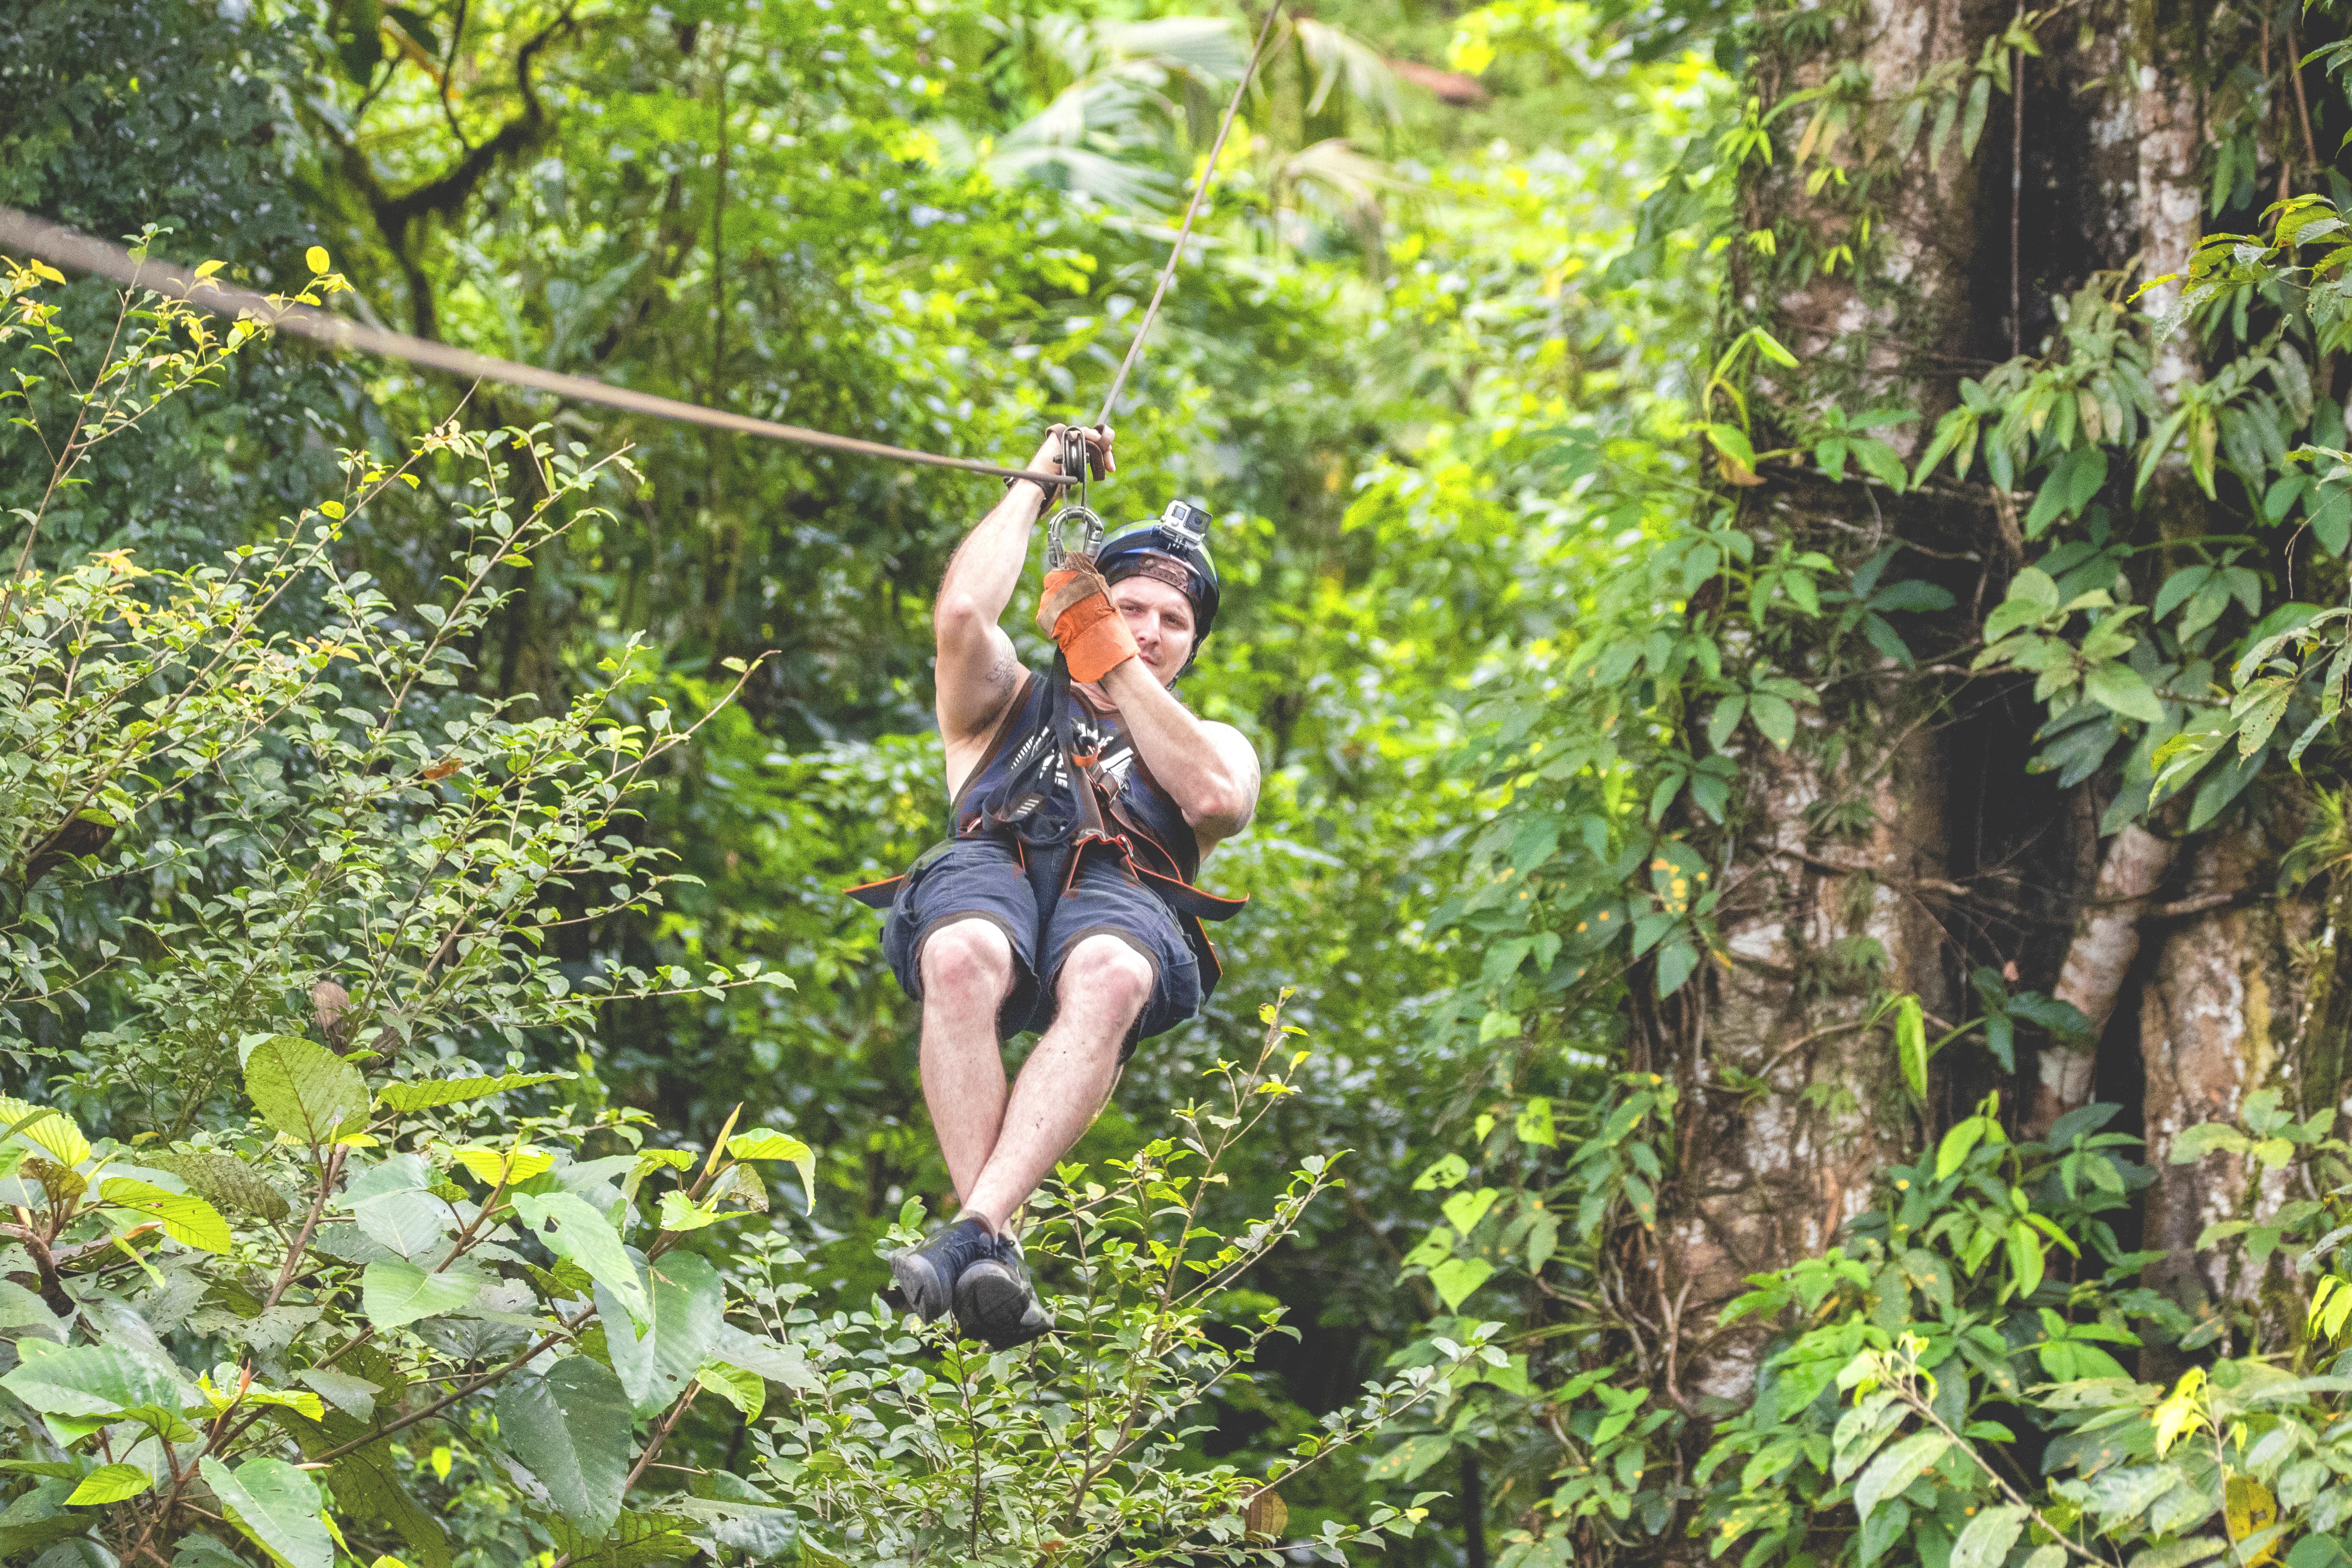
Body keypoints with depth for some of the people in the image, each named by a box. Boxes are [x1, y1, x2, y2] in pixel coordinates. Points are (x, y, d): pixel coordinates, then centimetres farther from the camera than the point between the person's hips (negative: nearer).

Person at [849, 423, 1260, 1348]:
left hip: (1124, 896, 0)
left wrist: (1112, 659, 14)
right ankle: (998, 1261, -44)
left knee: (1109, 978, -41)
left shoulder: (1211, 743, 35)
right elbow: (964, 614, 12)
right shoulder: (1013, 703, 35)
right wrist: (1037, 484, 24)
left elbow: (1217, 799, 8)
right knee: (964, 958, -40)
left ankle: (972, 1235, -52)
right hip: (988, 865, 0)